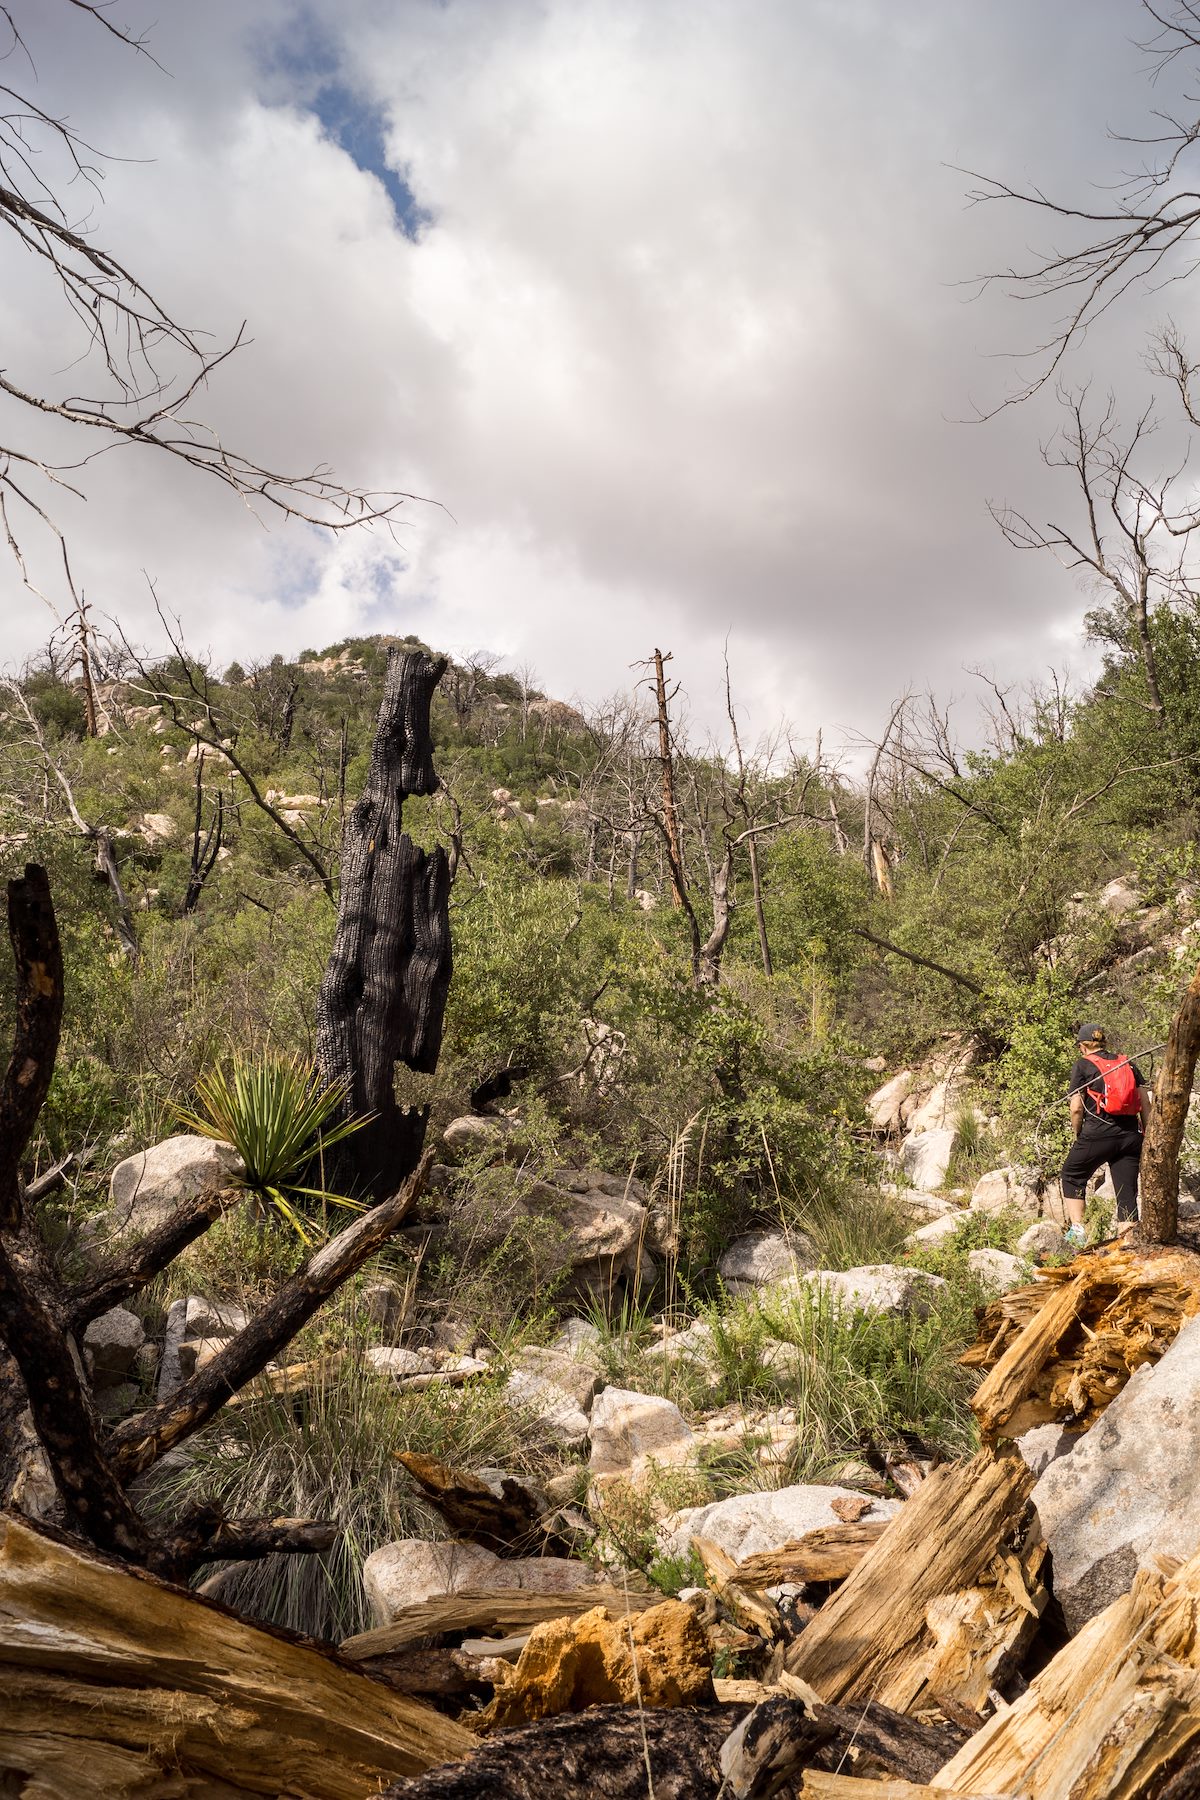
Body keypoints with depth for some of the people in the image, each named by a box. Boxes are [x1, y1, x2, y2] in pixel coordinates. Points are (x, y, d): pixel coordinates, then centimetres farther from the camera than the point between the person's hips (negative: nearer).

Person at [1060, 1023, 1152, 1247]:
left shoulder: (1083, 1065, 2)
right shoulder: (1129, 1064, 15)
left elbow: (1076, 1108, -5)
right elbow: (1145, 1105, 10)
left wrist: (1079, 1136, 9)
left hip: (1098, 1134, -4)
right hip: (1131, 1135, 4)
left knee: (1072, 1176, 17)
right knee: (1127, 1193, 7)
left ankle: (1077, 1230, 8)